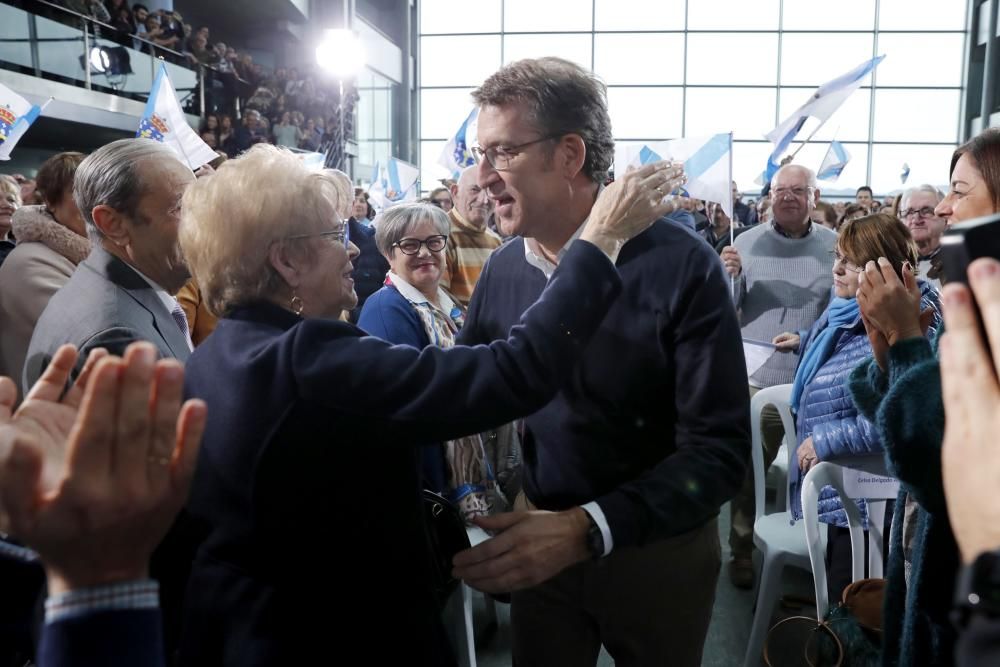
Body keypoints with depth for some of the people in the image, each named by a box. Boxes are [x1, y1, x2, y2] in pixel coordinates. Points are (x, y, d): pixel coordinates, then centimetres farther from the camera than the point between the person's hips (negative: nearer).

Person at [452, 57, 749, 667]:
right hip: (540, 545, 4)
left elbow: (719, 450, -22)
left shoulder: (682, 266, -20)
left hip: (658, 552, -3)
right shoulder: (502, 269, -4)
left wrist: (589, 529, -34)